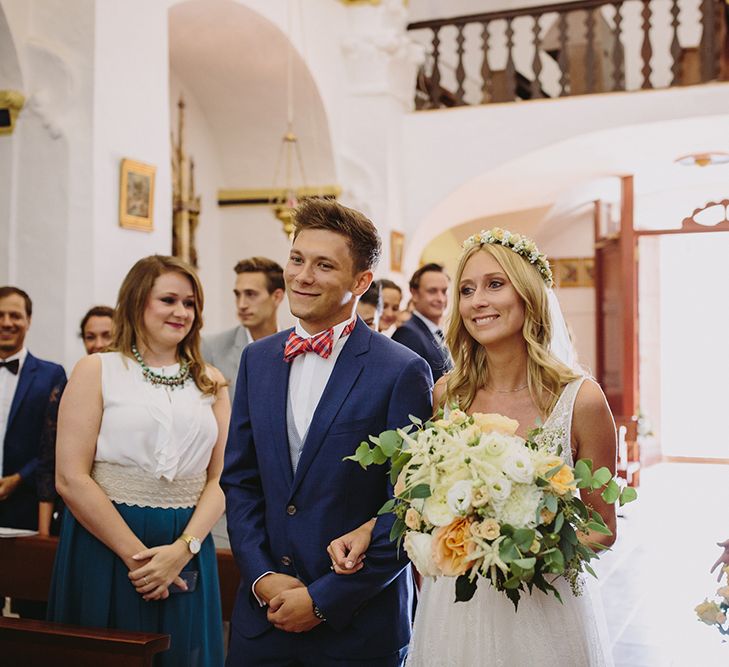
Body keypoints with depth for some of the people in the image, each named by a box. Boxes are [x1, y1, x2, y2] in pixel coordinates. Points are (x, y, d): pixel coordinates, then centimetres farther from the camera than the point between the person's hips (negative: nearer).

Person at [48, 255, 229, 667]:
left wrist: (183, 548, -12)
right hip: (104, 545, -3)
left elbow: (220, 479, 3)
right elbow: (71, 479, -9)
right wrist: (136, 555, -13)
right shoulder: (97, 371, -1)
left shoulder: (211, 383, 9)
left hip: (187, 552, 3)